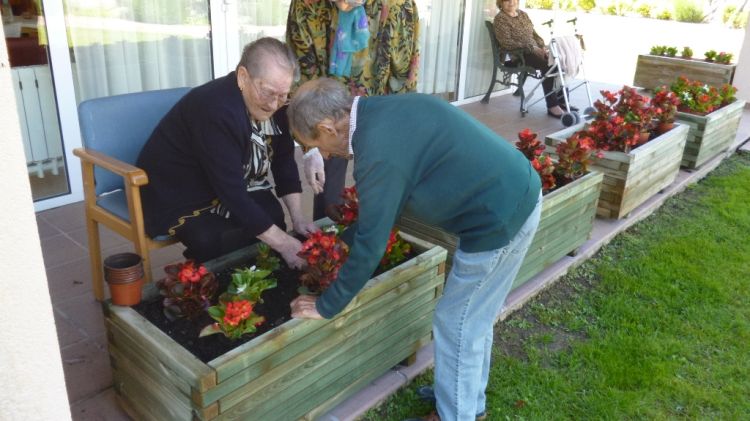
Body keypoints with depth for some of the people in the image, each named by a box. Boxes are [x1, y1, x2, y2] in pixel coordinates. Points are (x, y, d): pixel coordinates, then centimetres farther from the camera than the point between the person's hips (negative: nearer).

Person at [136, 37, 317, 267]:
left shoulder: (271, 103, -9)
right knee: (221, 247, -28)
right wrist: (282, 243, -33)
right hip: (179, 197, -7)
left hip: (234, 187, 8)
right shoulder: (216, 110, -33)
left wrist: (297, 217, -12)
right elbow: (231, 192, -35)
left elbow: (284, 160, -1)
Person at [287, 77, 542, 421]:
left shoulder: (380, 152, -23)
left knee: (456, 325, 8)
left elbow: (371, 244, -16)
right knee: (474, 317, 23)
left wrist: (326, 306, -3)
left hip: (500, 219, -10)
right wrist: (343, 241, 28)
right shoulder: (383, 111, 7)